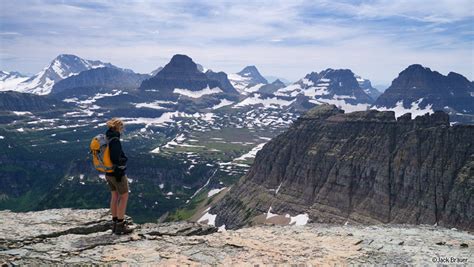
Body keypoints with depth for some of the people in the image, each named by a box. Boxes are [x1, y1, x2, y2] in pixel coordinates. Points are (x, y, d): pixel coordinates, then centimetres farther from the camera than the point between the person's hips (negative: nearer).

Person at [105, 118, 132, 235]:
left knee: (115, 196, 16)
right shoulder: (115, 140, -21)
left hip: (108, 173, 8)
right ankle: (120, 226, 7)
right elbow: (116, 158, -25)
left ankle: (115, 224, 24)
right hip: (117, 173, -8)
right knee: (124, 197, 3)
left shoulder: (106, 138, 5)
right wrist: (119, 173, -16)